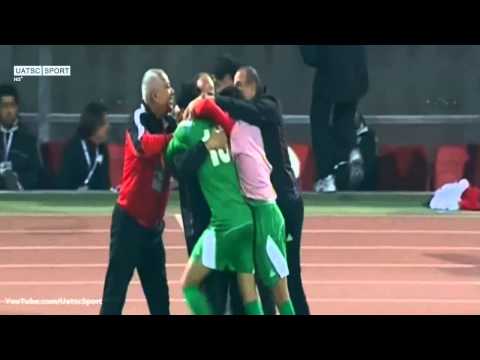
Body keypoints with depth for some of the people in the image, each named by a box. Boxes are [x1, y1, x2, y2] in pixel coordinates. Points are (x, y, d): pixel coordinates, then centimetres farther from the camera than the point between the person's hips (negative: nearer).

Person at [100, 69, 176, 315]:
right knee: (116, 289, -6)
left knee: (159, 293, 10)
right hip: (129, 218, -7)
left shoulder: (168, 123, 8)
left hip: (152, 221, 7)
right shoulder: (139, 118, -11)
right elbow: (145, 145, -32)